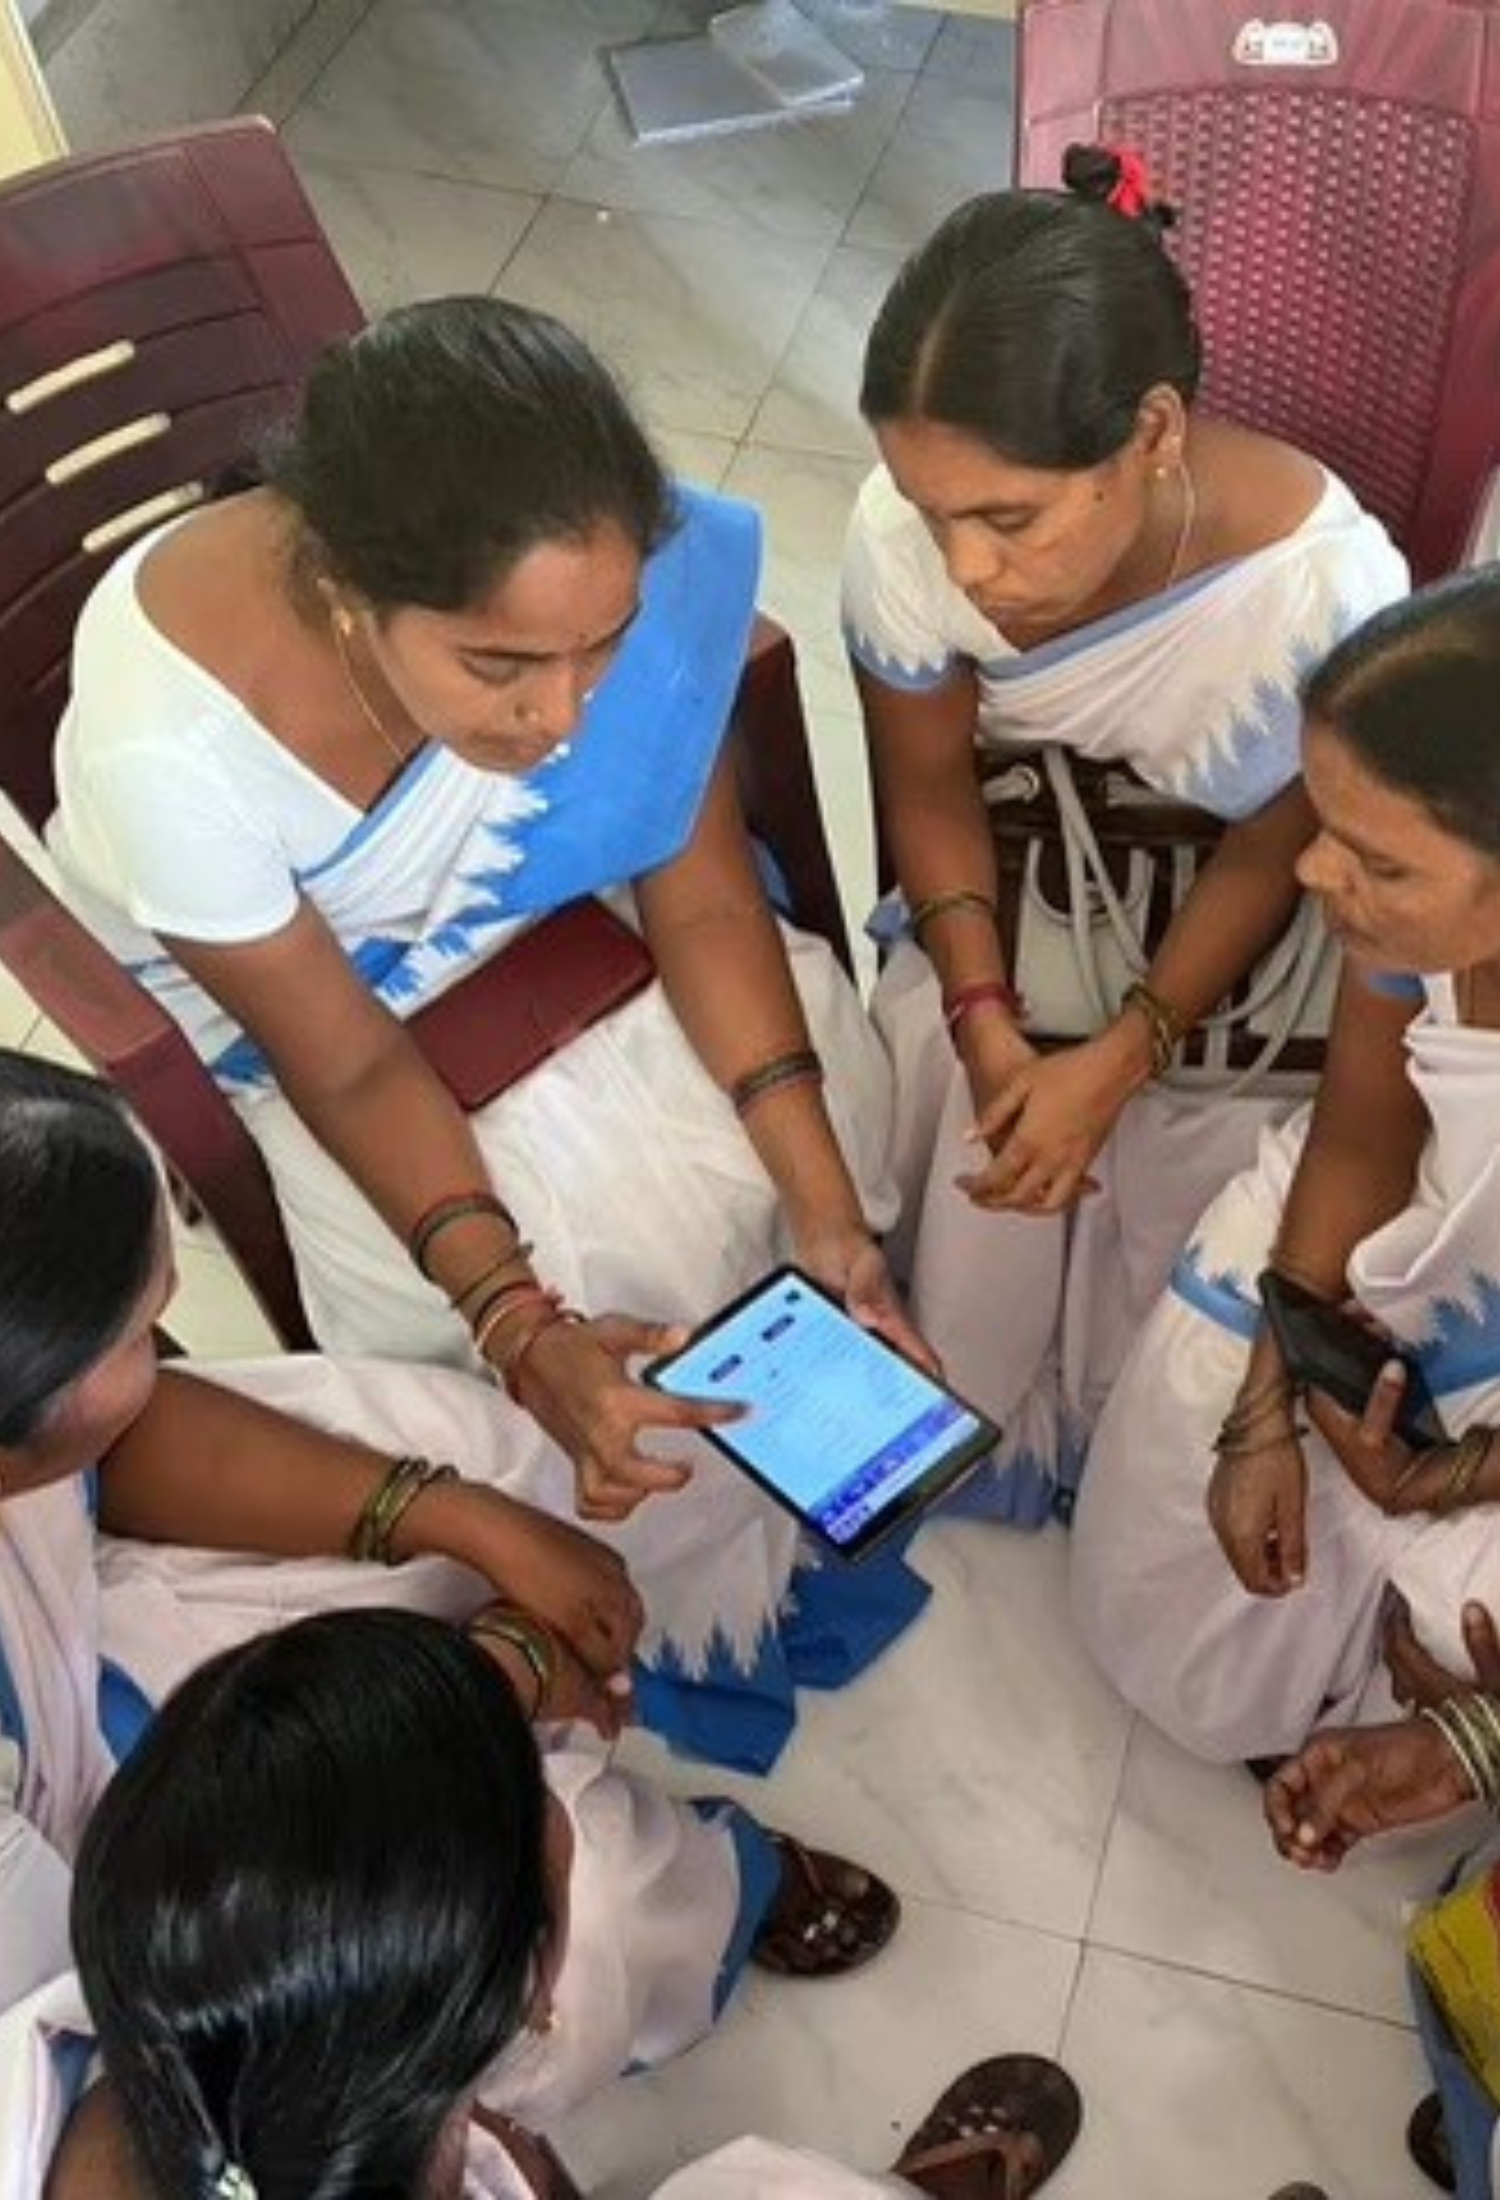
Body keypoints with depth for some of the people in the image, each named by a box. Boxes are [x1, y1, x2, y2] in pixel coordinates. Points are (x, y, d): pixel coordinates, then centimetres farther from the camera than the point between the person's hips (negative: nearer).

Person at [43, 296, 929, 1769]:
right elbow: (350, 1065, -27)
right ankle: (660, 1601, 10)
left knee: (821, 1057, -11)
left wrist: (826, 1206, -26)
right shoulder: (168, 732, -40)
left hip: (519, 904, 4)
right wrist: (522, 1327, -37)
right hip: (244, 1006, -3)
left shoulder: (606, 575, -30)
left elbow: (703, 897, -19)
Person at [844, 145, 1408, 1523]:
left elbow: (1274, 856, -16)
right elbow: (928, 789, -11)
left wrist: (1120, 1057, -22)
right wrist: (986, 1026, -20)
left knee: (1157, 1156, -14)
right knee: (948, 1096, -11)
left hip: (1205, 913, -1)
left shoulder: (1325, 587, -36)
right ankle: (972, 1414, 18)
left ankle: (1103, 1435, 17)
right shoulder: (910, 528, -30)